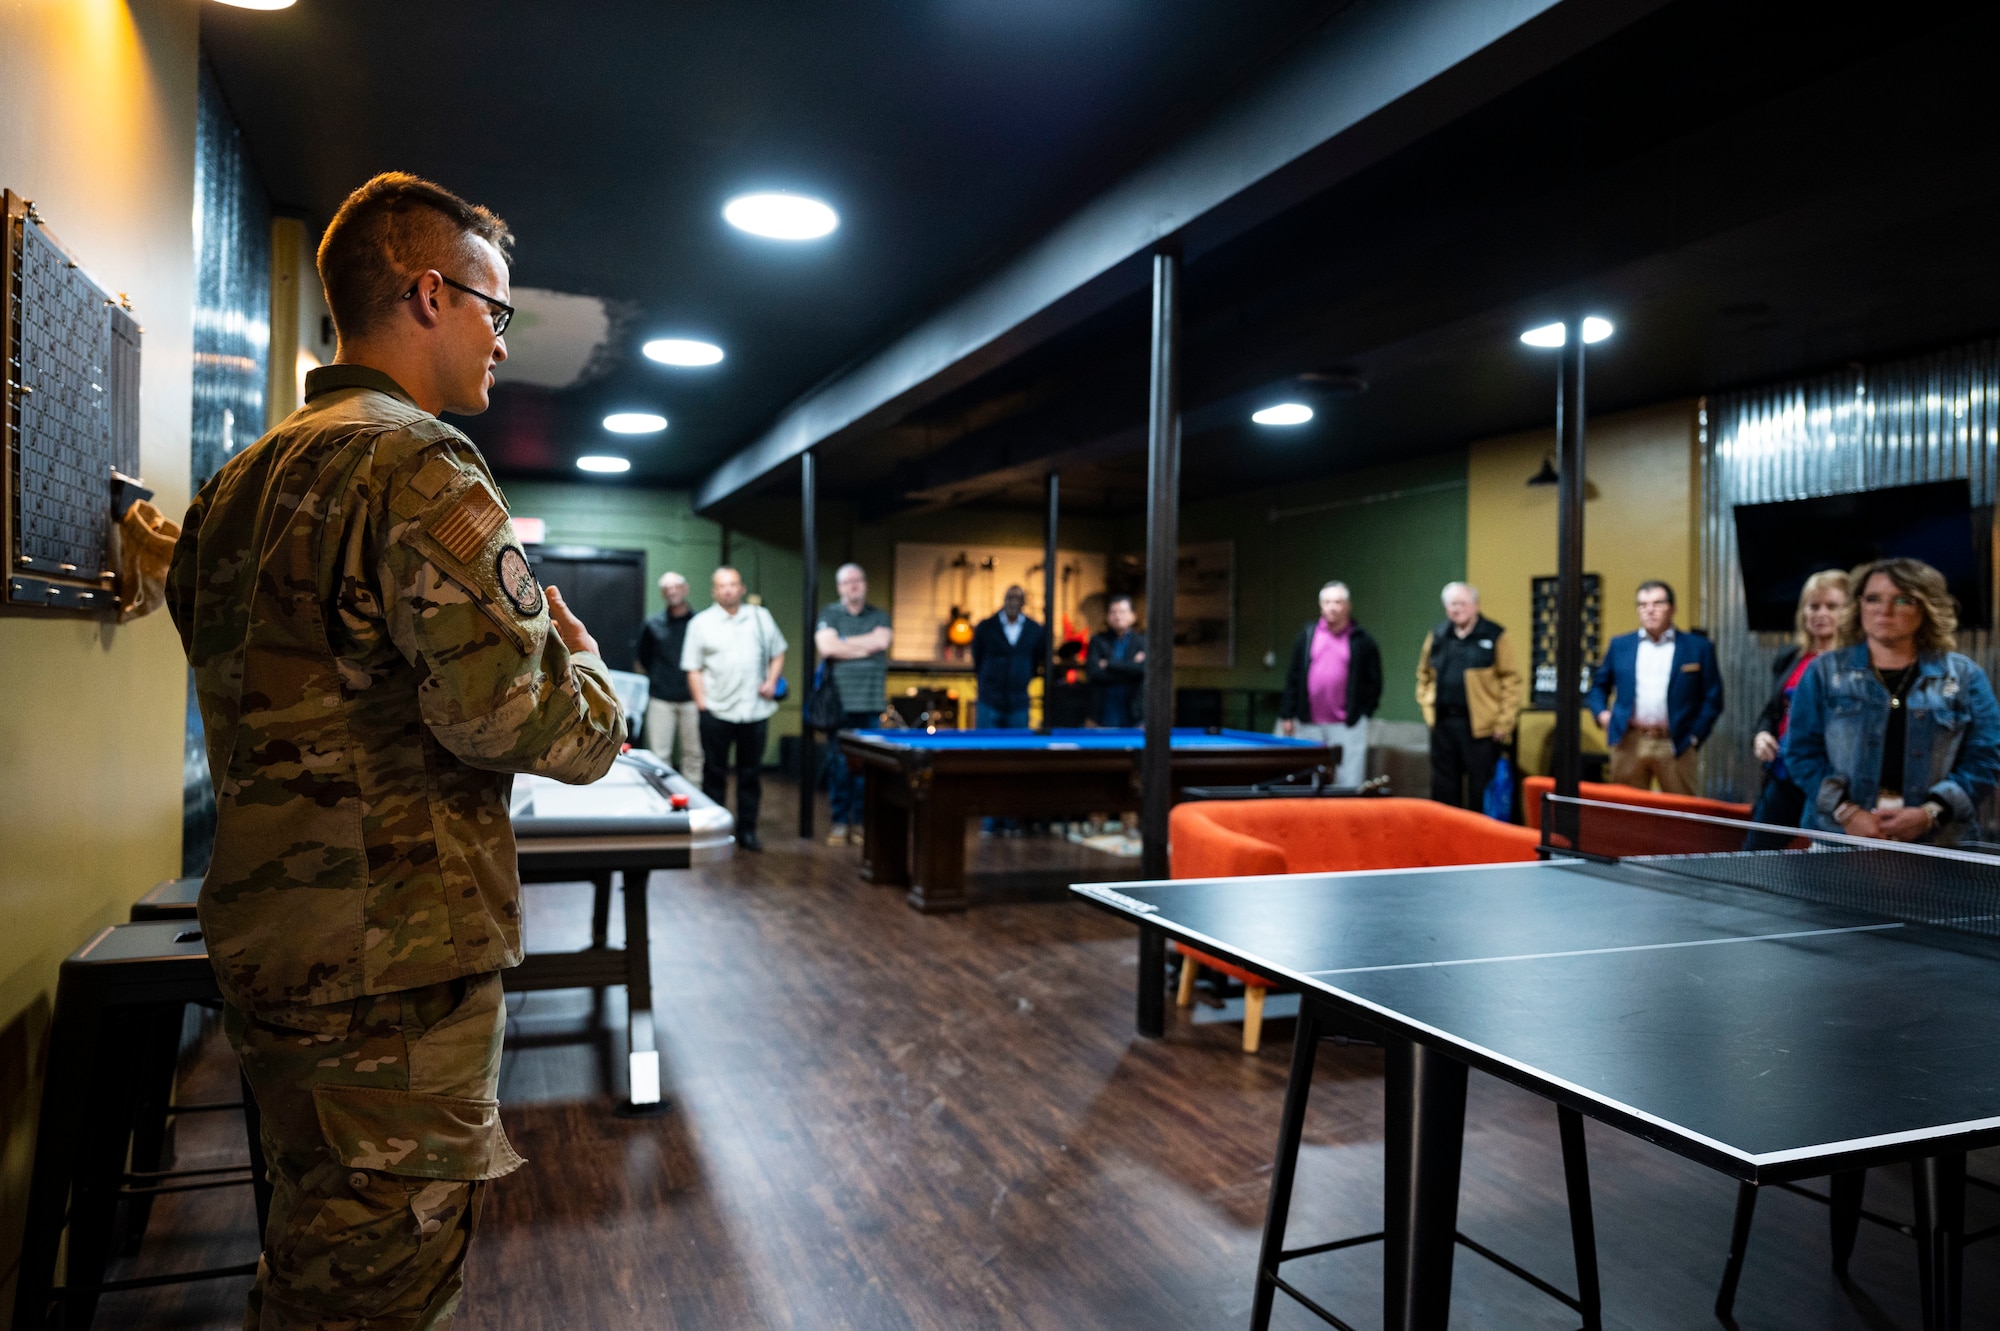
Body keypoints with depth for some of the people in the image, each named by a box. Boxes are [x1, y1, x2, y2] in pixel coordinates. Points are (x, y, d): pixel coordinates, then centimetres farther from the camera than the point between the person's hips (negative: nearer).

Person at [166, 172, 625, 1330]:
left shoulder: (242, 477, 14)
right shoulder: (422, 463, -16)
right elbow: (522, 718, -24)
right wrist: (583, 660, -3)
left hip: (264, 941, 10)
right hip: (392, 964, -10)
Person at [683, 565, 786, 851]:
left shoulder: (761, 617, 8)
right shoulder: (700, 623, 1)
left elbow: (777, 653, 16)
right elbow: (693, 669, 1)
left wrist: (772, 681, 0)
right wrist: (702, 704, -6)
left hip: (754, 710, 2)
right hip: (717, 711, -2)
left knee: (751, 774, 8)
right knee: (715, 773, 5)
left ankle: (747, 830, 18)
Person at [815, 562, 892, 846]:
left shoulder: (879, 615, 12)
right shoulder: (830, 615, 7)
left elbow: (882, 641, -8)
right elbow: (826, 647, -11)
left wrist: (844, 642, -5)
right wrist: (867, 646, -6)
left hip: (872, 703, 2)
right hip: (840, 702, -1)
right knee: (839, 763, -2)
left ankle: (861, 821, 10)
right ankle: (839, 821, 8)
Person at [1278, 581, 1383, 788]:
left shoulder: (1362, 641, 2)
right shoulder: (1307, 635, 8)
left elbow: (1374, 681, 7)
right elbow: (1293, 677, 8)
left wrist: (1363, 712, 2)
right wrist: (1287, 714, 5)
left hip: (1347, 726, -2)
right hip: (1309, 725, 3)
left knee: (1348, 784, -4)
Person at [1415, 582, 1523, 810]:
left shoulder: (1494, 637, -3)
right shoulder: (1436, 637, 10)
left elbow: (1511, 681, -5)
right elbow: (1424, 675, 21)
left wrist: (1504, 723, -10)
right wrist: (1426, 705, 10)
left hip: (1480, 725, -4)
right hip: (1442, 723, 4)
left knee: (1480, 790, 1)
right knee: (1444, 790, 10)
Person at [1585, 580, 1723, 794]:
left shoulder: (1698, 647, 6)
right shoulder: (1620, 645, 12)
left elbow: (1712, 698, 6)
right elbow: (1599, 684, 20)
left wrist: (1695, 736, -2)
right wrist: (1601, 712, 3)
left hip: (1675, 745, -1)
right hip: (1629, 744, 2)